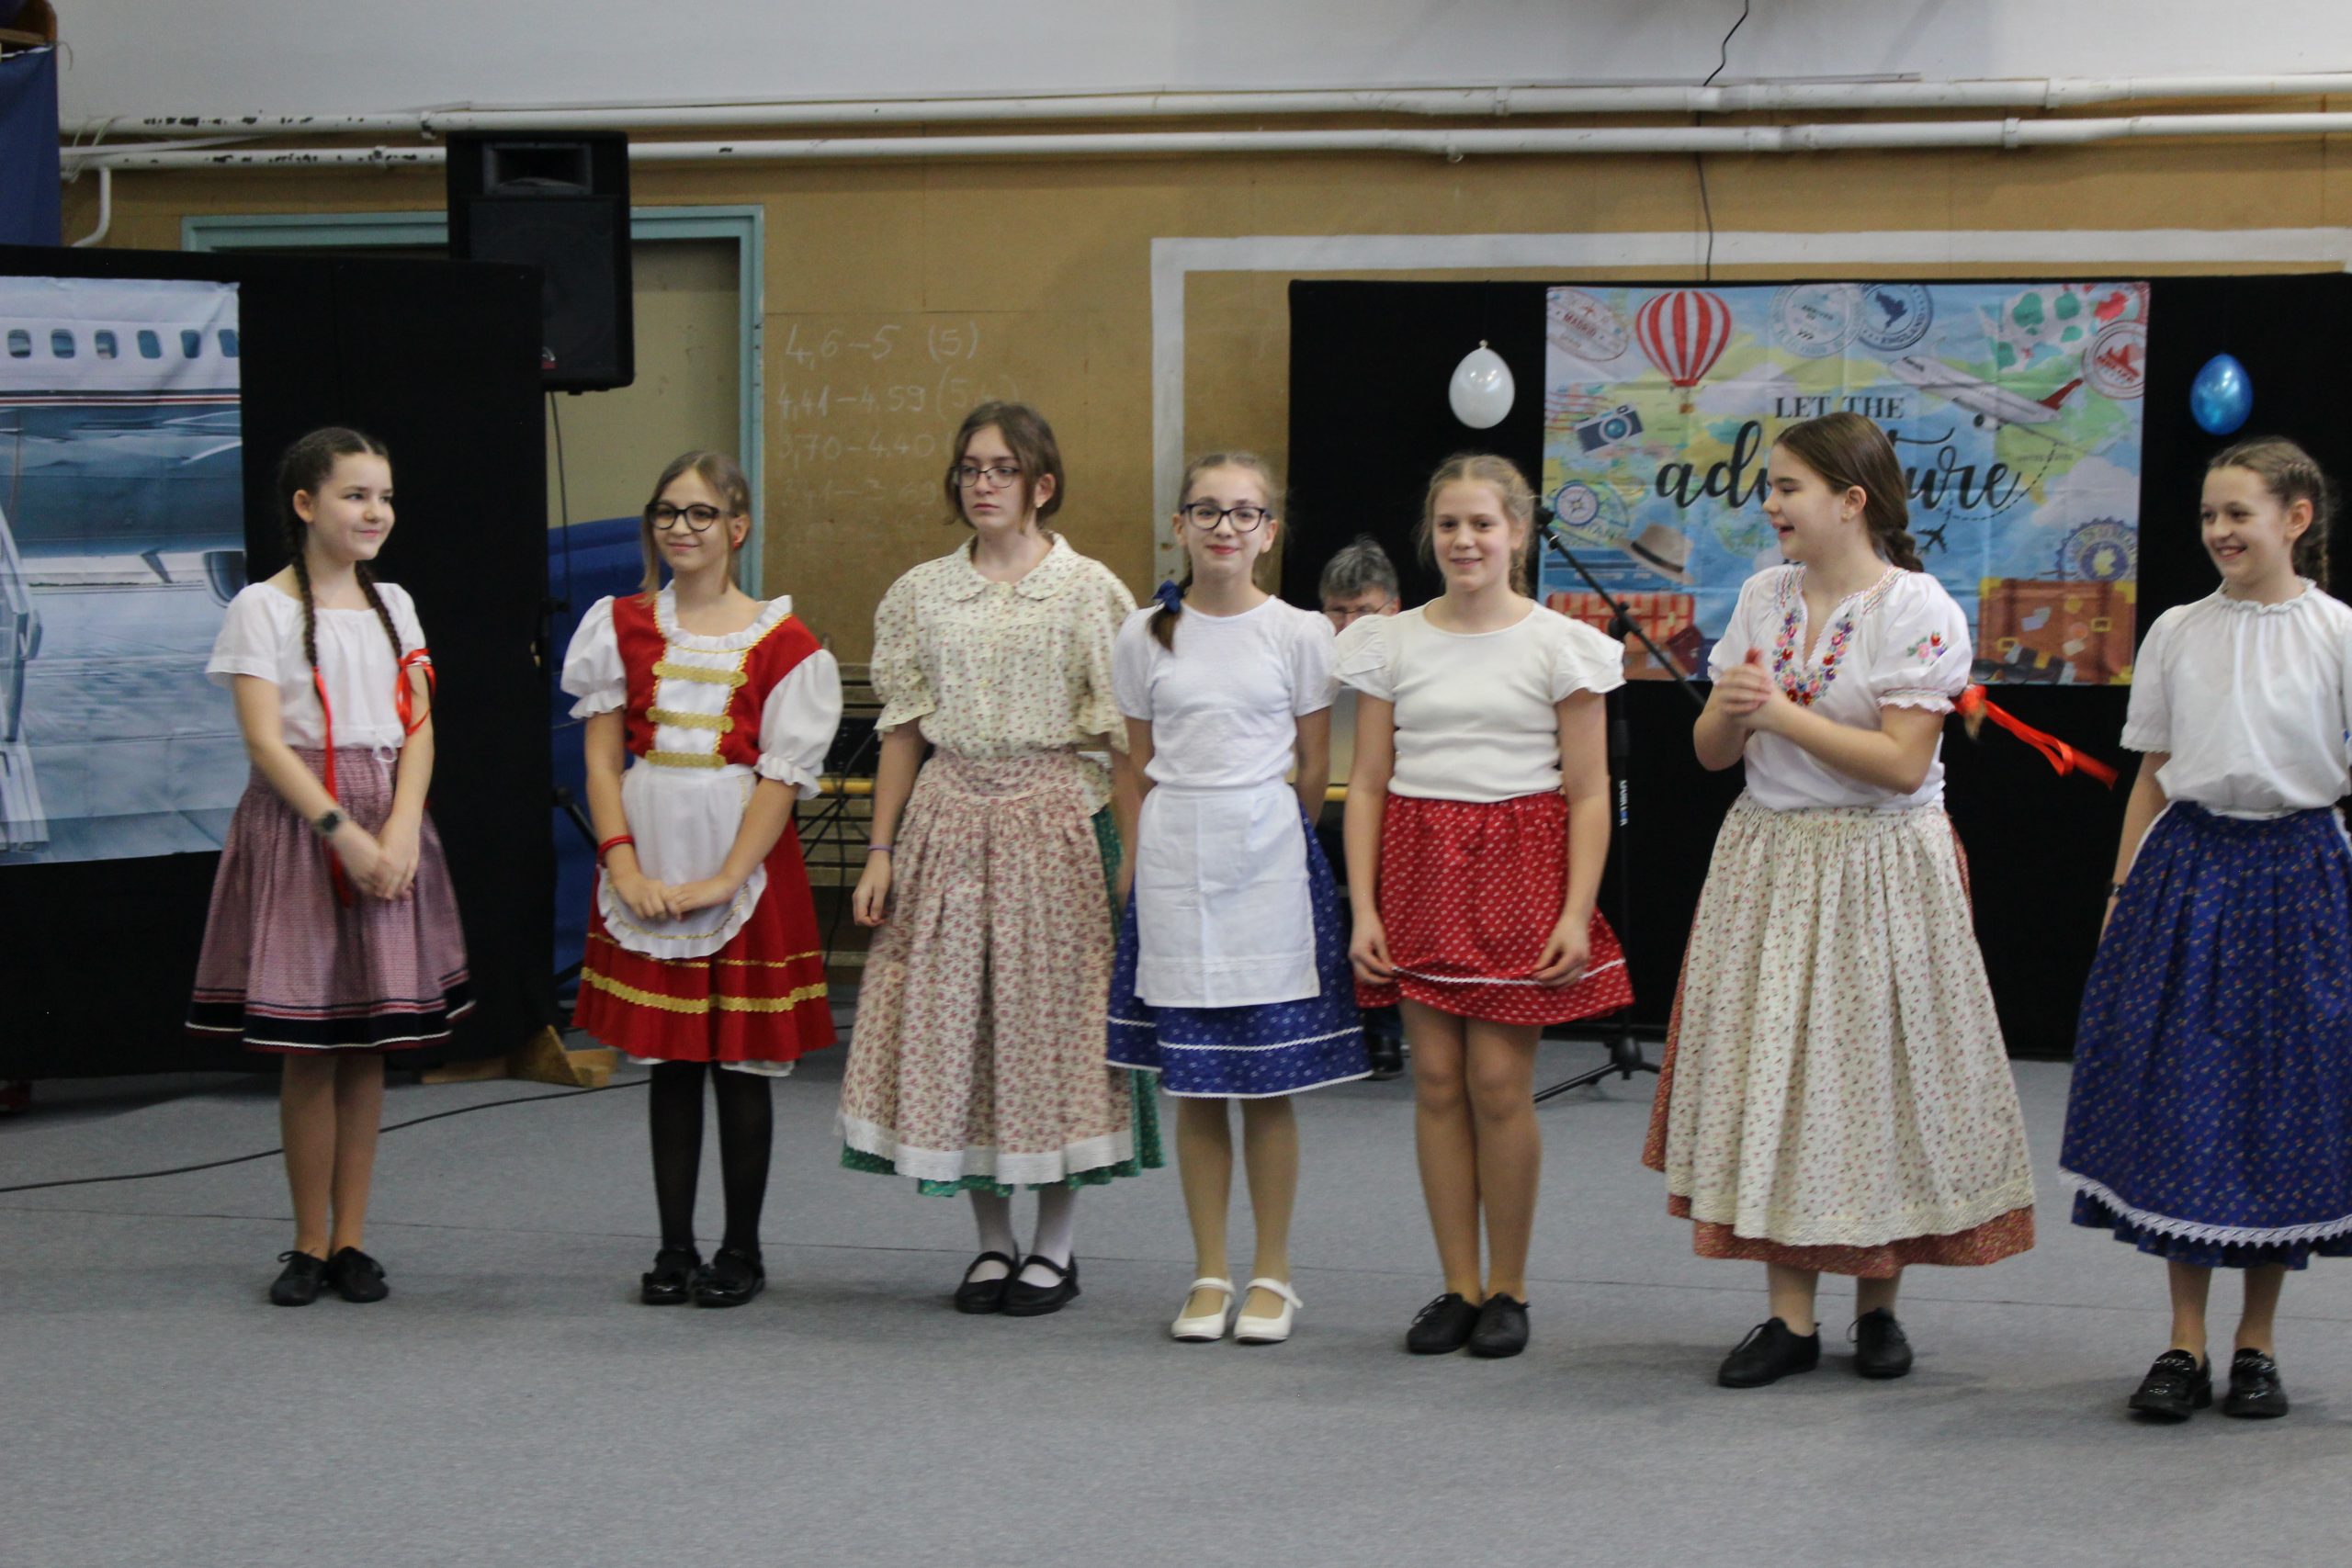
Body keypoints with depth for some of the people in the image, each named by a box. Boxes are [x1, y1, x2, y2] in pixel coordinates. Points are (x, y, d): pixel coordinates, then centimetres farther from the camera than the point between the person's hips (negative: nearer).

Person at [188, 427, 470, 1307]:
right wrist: (343, 832, -17)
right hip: (299, 828, -4)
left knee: (369, 1045, 5)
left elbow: (418, 729, 6)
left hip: (389, 828, 4)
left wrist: (401, 830, -10)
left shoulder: (392, 604, 13)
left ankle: (350, 1241, 11)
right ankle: (310, 1245, 7)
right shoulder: (264, 607, -2)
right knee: (307, 1048, -3)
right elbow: (266, 742, -9)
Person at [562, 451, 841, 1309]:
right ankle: (674, 1247, 14)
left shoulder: (781, 641, -2)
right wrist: (624, 863, -9)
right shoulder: (623, 625, 7)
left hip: (745, 859, -2)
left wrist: (725, 879, -14)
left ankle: (741, 1250, 12)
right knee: (667, 1060, 7)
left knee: (741, 1060, 2)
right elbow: (602, 754, 2)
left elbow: (782, 775, -7)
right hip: (649, 858, 2)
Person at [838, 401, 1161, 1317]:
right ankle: (992, 1241, 16)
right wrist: (881, 851, 6)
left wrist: (1133, 855, -10)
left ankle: (1056, 1244, 12)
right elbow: (903, 731, 11)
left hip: (1055, 818, -3)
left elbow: (1122, 736, -3)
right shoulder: (920, 594, 9)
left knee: (1053, 1009, -1)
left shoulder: (1089, 590, 0)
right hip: (948, 818, 3)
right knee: (951, 1016, 3)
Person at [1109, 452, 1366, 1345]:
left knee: (1268, 1081, 0)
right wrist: (1146, 862, 8)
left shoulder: (1300, 635, 0)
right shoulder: (1145, 637, 6)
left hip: (1268, 860, -2)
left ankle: (1272, 1275, 11)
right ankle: (1209, 1275, 14)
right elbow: (1140, 767, 12)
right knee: (1193, 1083, 5)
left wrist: (1264, 837, 8)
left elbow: (1314, 769, 6)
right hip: (1175, 864, 2)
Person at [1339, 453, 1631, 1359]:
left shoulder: (1558, 646, 1)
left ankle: (1507, 1289, 8)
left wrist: (1577, 913, -9)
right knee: (1436, 1079, 2)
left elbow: (1588, 794, 0)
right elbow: (1367, 784, 8)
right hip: (1419, 862, 3)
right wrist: (1362, 909, 0)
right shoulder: (1392, 643, 8)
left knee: (1499, 1081, -5)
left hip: (1520, 863, -2)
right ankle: (1458, 1287, 11)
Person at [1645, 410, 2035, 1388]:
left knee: (1872, 1070, 1)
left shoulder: (1919, 611, -10)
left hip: (1878, 867, -5)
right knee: (1769, 1070, 2)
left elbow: (1902, 762, -18)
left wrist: (1783, 714, -17)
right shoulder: (1763, 598, 8)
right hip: (1767, 859, 5)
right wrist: (1731, 713, -13)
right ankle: (1790, 1315, 6)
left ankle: (1878, 1303, 16)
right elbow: (1712, 752, 9)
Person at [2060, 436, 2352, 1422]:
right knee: (2177, 1098, 0)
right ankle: (2185, 1343, 9)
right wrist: (2124, 889, 5)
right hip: (2186, 865, 2)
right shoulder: (2177, 634, 6)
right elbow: (2153, 776, 10)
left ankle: (2257, 1343, 15)